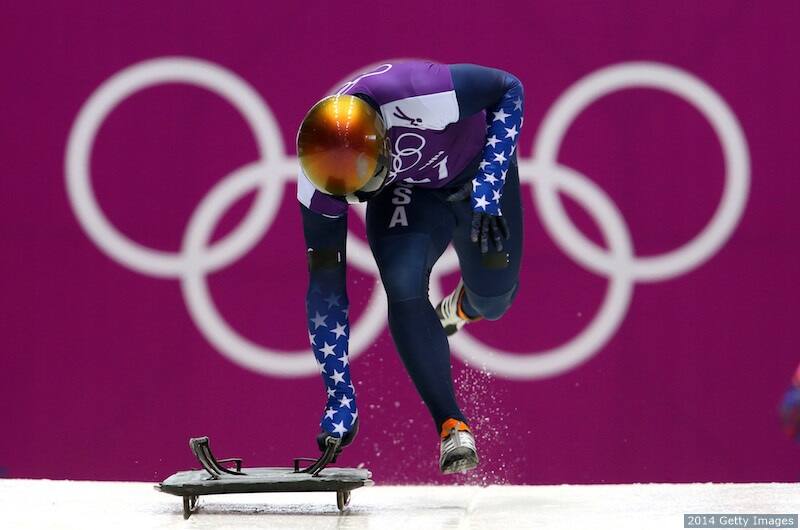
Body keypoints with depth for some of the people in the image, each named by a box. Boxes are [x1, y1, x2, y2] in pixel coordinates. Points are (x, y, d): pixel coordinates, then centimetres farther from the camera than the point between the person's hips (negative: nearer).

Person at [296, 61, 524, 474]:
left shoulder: (417, 96, -44)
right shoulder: (318, 178, -30)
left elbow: (509, 89, -25)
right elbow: (325, 283, -22)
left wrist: (489, 187, -33)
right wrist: (339, 396, -23)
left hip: (477, 164, -1)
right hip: (405, 189, 1)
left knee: (493, 300, 1)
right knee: (403, 288, -25)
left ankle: (463, 306, 41)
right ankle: (452, 427, -14)